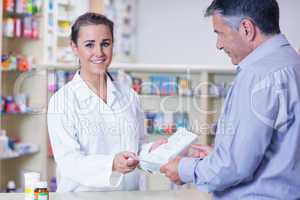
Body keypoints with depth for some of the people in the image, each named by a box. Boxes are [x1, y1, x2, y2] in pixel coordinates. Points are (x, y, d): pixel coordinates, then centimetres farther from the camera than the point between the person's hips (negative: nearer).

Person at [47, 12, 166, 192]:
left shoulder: (128, 95, 8)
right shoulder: (61, 101, -4)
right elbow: (68, 162, -11)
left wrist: (151, 150, -3)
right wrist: (112, 165, -26)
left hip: (129, 195, 3)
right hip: (82, 195, -3)